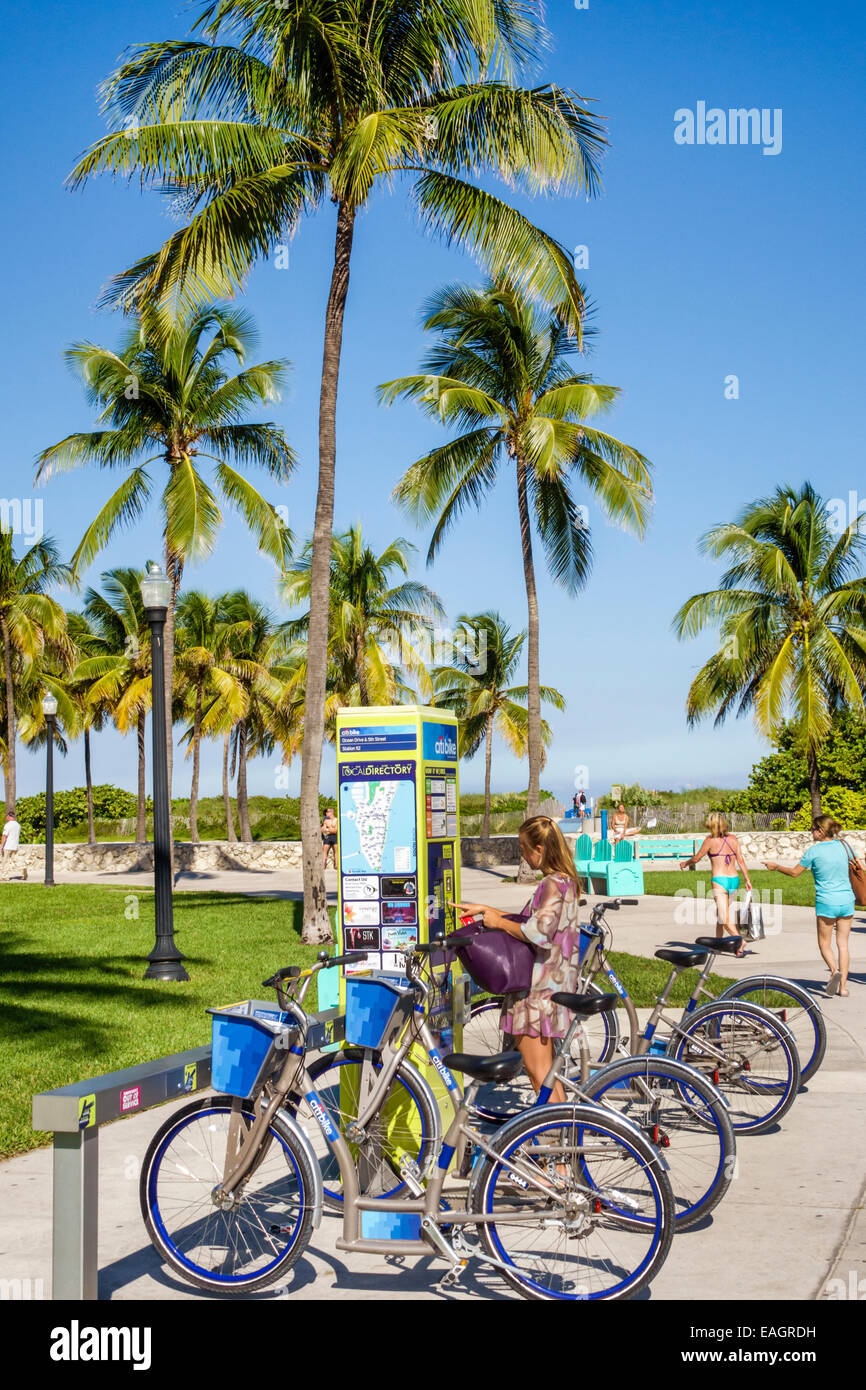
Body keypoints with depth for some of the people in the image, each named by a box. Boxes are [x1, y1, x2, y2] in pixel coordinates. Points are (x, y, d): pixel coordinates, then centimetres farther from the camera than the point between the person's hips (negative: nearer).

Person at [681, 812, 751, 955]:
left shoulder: (710, 840, -6)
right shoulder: (733, 839, 6)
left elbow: (696, 858, 3)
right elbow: (741, 861, 4)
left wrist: (685, 863, 22)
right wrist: (748, 880, 8)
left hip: (719, 881, -6)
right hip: (734, 879, 6)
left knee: (725, 919, -8)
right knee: (720, 913, 22)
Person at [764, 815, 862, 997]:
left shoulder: (814, 851, -9)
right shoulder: (842, 845, 1)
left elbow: (794, 872, 0)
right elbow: (858, 862, 16)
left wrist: (775, 866, 15)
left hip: (826, 902, -4)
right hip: (847, 901, 4)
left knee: (824, 943, 10)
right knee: (843, 943, 9)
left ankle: (834, 970, -17)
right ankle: (843, 985, 7)